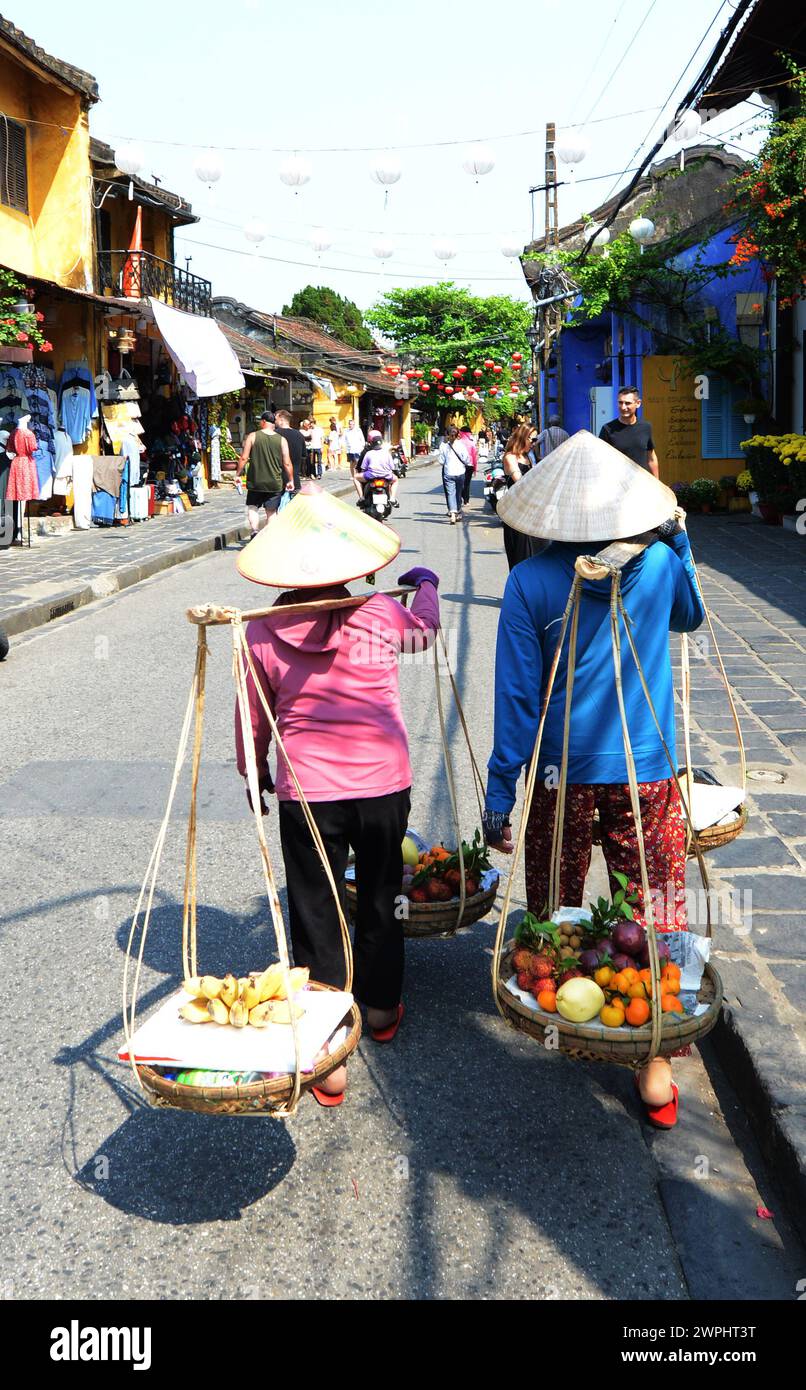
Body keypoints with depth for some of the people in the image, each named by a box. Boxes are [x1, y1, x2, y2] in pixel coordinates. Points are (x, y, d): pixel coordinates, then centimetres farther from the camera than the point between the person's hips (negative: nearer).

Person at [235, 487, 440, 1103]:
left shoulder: (263, 632, -6)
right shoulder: (381, 616, -6)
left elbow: (254, 719, 4)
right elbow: (425, 626, 19)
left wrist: (255, 774, 22)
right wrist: (426, 583, 39)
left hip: (306, 793, -1)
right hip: (383, 786, 2)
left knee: (314, 916, 7)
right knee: (380, 901, 21)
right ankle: (382, 1009, 41)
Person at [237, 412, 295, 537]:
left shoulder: (253, 436, -4)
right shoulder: (281, 440, -1)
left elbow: (244, 458, -6)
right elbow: (287, 463, -2)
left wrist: (239, 474, 5)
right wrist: (291, 480, 9)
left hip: (256, 482, -1)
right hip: (275, 483, 1)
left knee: (252, 508, 12)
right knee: (271, 512, 8)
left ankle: (255, 531, -10)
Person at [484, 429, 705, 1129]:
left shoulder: (530, 582, -10)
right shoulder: (661, 563, -4)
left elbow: (517, 697, -8)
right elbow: (690, 614, 21)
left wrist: (500, 794, -2)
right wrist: (678, 535, 26)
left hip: (563, 775, -1)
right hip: (648, 774, 1)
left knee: (553, 915, 18)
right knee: (656, 919, 8)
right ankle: (656, 1070, 13)